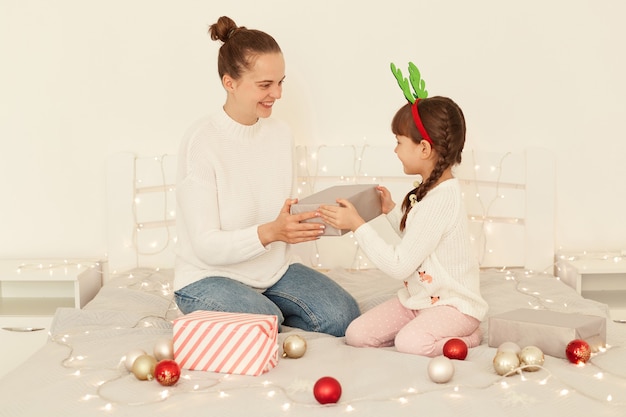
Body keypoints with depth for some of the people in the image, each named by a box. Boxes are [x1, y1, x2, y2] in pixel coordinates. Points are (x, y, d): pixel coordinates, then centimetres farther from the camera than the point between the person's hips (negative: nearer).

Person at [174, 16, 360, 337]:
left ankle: (264, 311, 6)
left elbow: (285, 215, 8)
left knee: (343, 316, -13)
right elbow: (207, 245, -21)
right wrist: (270, 232, -36)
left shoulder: (281, 134, 2)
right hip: (209, 278, -6)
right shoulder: (202, 142, -18)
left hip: (273, 272, 6)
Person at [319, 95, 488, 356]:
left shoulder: (439, 202, -26)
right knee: (356, 335, -4)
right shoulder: (432, 190, 5)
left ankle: (469, 337, -7)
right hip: (418, 297, 9)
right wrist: (392, 210, 12)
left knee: (410, 342, -34)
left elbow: (399, 266, -25)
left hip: (452, 304, -9)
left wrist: (357, 225, -22)